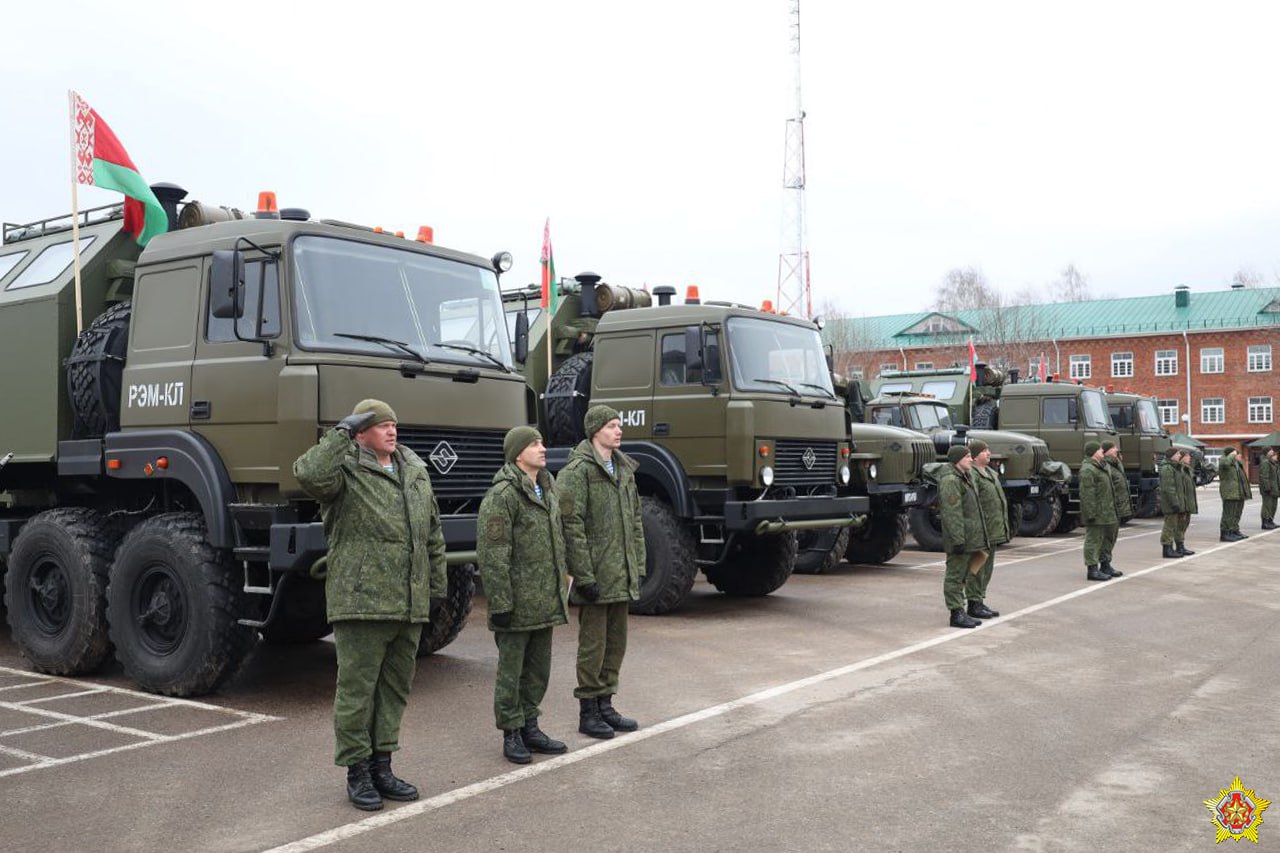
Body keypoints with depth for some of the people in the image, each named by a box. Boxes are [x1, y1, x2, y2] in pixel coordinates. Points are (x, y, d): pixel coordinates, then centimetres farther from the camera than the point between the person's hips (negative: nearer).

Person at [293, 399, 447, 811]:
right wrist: (342, 432, -21)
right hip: (361, 601, -7)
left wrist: (438, 587, 17)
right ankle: (357, 771, 14)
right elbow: (308, 473, -31)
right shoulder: (345, 470, -5)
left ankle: (381, 765, 27)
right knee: (357, 688, 1)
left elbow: (434, 536, 20)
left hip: (409, 604, 7)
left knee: (395, 687, 15)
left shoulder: (415, 471, 15)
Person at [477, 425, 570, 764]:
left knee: (539, 669, 16)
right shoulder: (502, 495, -15)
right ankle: (511, 734, 15)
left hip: (546, 602, 8)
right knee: (511, 670, 4)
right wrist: (500, 604, -19)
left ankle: (529, 726, 28)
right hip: (518, 604, -8)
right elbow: (492, 555, -18)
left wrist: (560, 591, 19)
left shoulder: (548, 487, 13)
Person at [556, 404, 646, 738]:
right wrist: (584, 576, -18)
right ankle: (588, 713, 12)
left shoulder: (625, 470, 14)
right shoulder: (577, 471, -11)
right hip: (595, 577, -8)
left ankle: (605, 706, 26)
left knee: (616, 642, 14)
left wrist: (638, 567, 13)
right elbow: (572, 526, -16)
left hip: (621, 578, 8)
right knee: (593, 644, 0)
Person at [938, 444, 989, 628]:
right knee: (955, 575, -4)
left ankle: (960, 612, 21)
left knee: (962, 575, 14)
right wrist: (958, 540, -25)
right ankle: (956, 614, 1)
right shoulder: (950, 481, -17)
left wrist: (980, 536, 24)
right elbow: (952, 514, -22)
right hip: (959, 537, -10)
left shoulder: (965, 477, 17)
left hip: (970, 536, 10)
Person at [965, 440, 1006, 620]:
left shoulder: (990, 473, 17)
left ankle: (980, 602, 24)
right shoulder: (972, 474, -15)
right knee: (977, 568, -3)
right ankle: (973, 604, 3)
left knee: (987, 569, 15)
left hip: (993, 531, 10)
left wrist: (1003, 527, 21)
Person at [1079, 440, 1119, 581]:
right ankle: (1092, 569, -3)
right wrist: (1091, 514, -24)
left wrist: (1112, 510, 23)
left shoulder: (1100, 467, 18)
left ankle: (1104, 566, 26)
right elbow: (1087, 494, -21)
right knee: (1094, 539, -6)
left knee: (1108, 538, 16)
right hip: (1096, 514, -11)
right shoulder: (1088, 470, -16)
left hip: (1105, 513, 11)